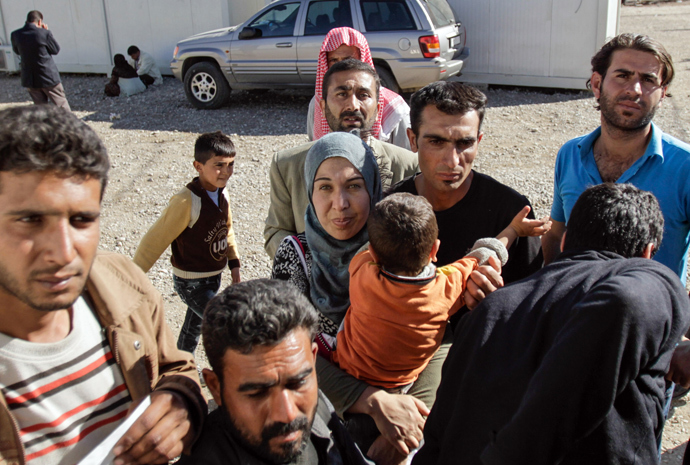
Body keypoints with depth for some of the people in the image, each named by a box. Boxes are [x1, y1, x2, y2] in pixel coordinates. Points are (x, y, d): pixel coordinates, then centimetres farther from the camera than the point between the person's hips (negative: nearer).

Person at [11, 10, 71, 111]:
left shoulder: (15, 35, -3)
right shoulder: (44, 33, -17)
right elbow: (56, 50, -4)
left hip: (29, 79, 5)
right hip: (48, 76, -5)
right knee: (62, 103, 10)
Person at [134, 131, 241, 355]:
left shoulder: (222, 193, -4)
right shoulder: (187, 202, -28)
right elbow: (156, 240, -21)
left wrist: (233, 261, 14)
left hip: (213, 277, 8)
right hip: (191, 282, -8)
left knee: (194, 326, 25)